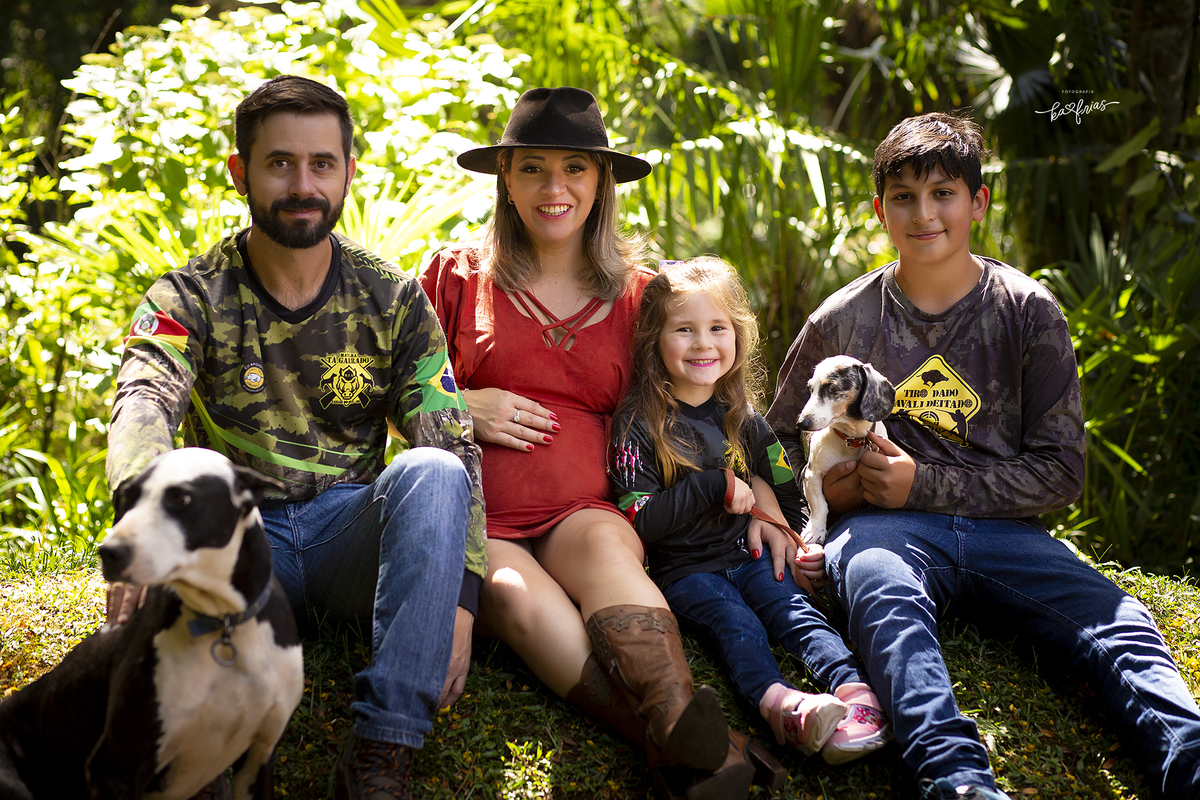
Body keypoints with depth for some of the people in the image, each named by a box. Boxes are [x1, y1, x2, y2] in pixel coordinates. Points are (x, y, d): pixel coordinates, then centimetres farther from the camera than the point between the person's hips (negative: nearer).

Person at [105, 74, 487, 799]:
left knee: (432, 471, -31)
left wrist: (460, 595, -21)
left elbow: (456, 447, -4)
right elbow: (143, 404, -22)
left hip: (350, 534, 1)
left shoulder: (394, 299, 3)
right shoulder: (191, 297, -1)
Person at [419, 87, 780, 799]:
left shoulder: (637, 293, 17)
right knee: (518, 600, -35)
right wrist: (460, 407, -2)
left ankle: (685, 735, -57)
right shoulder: (456, 276, 13)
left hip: (585, 517, 1)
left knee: (605, 547, -35)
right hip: (475, 525, -1)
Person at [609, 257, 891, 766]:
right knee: (736, 623, -30)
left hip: (749, 556, 5)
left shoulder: (743, 420, 12)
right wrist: (715, 485, -16)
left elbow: (788, 496, 23)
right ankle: (776, 700, -57)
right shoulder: (638, 424, -4)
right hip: (683, 570, -4)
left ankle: (854, 688, -45)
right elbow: (639, 523, -13)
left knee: (795, 610, -22)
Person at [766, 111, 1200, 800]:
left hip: (1001, 530, 1)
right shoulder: (842, 321, 11)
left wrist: (924, 483, -7)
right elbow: (779, 437, 22)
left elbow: (1061, 471, 4)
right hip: (886, 529, -1)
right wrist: (823, 484, -2)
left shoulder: (1030, 312, 8)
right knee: (887, 600, -38)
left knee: (1116, 621, -29)